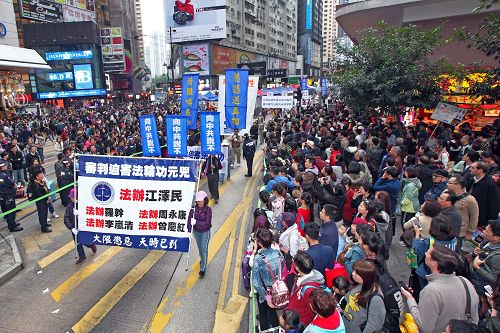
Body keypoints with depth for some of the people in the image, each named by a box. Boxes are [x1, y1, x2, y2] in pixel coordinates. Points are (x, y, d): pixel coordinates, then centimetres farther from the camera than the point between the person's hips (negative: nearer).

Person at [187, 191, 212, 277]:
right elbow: (189, 220, -11)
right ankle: (203, 260, 51)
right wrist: (189, 231, -18)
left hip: (205, 232, -4)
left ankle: (203, 268, 12)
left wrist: (196, 222, -38)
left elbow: (207, 222, -27)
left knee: (204, 249, 0)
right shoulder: (193, 208, -13)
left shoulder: (208, 210, -21)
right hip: (196, 231, 4)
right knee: (200, 248, 23)